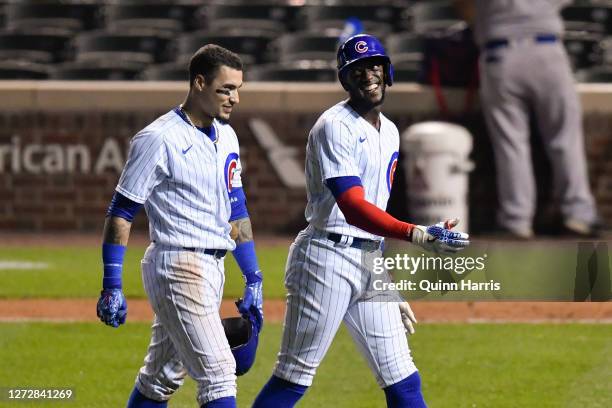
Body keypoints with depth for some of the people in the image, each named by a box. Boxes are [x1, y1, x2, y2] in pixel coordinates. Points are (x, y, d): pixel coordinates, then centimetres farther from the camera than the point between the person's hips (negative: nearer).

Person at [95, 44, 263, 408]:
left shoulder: (225, 136, 12)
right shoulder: (160, 139, -12)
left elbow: (236, 210, 19)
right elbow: (121, 212, -11)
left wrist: (253, 279, 15)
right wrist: (111, 287, -14)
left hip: (212, 268, 8)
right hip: (178, 266, -8)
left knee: (164, 378, 14)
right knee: (219, 373, -14)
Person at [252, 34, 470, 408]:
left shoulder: (389, 133, 16)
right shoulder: (335, 127, -11)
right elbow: (353, 208, -24)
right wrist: (417, 234, -37)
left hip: (372, 264, 8)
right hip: (329, 260, -8)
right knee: (294, 377, -5)